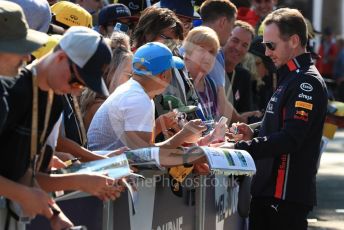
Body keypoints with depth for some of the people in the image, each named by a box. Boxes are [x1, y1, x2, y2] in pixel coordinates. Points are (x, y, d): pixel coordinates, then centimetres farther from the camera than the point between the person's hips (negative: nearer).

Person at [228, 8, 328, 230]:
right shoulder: (290, 79, 19)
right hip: (269, 190, 10)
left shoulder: (308, 83, -13)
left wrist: (239, 148, -23)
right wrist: (254, 134, 8)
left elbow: (290, 139, -22)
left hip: (287, 195, -10)